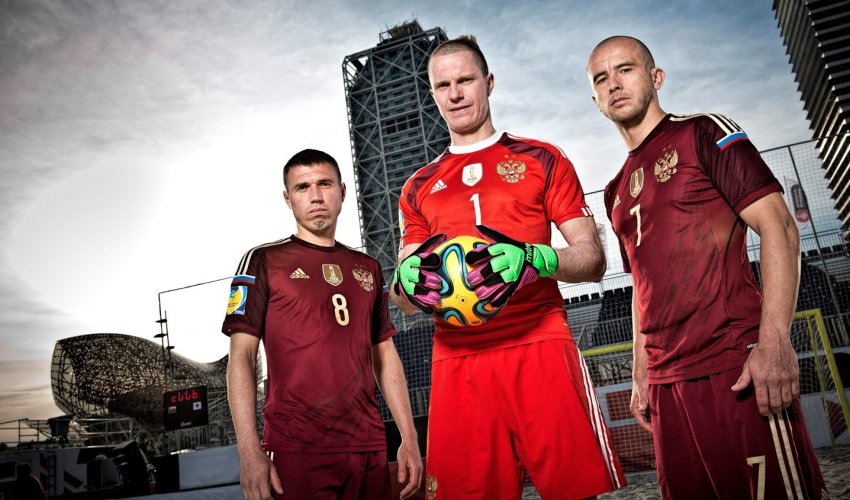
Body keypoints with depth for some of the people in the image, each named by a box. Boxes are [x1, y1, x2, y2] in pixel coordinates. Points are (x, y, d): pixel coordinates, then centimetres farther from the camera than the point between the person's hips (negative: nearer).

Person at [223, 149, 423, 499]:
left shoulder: (368, 269, 13)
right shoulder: (263, 261, 2)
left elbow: (385, 354, 14)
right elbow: (241, 357, -3)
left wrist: (409, 438, 8)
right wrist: (249, 451, -12)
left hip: (369, 447, 4)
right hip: (297, 449, -4)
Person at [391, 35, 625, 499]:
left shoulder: (540, 159, 11)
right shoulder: (418, 188, 18)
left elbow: (592, 260, 5)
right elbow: (403, 298, 19)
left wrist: (536, 259, -16)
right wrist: (407, 282, -6)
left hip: (539, 346, -2)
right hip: (456, 361, 2)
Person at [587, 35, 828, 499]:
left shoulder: (703, 134, 1)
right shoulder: (616, 192, 19)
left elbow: (777, 225, -8)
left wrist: (774, 341, -19)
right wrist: (641, 376, 17)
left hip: (736, 367, -6)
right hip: (667, 382, 6)